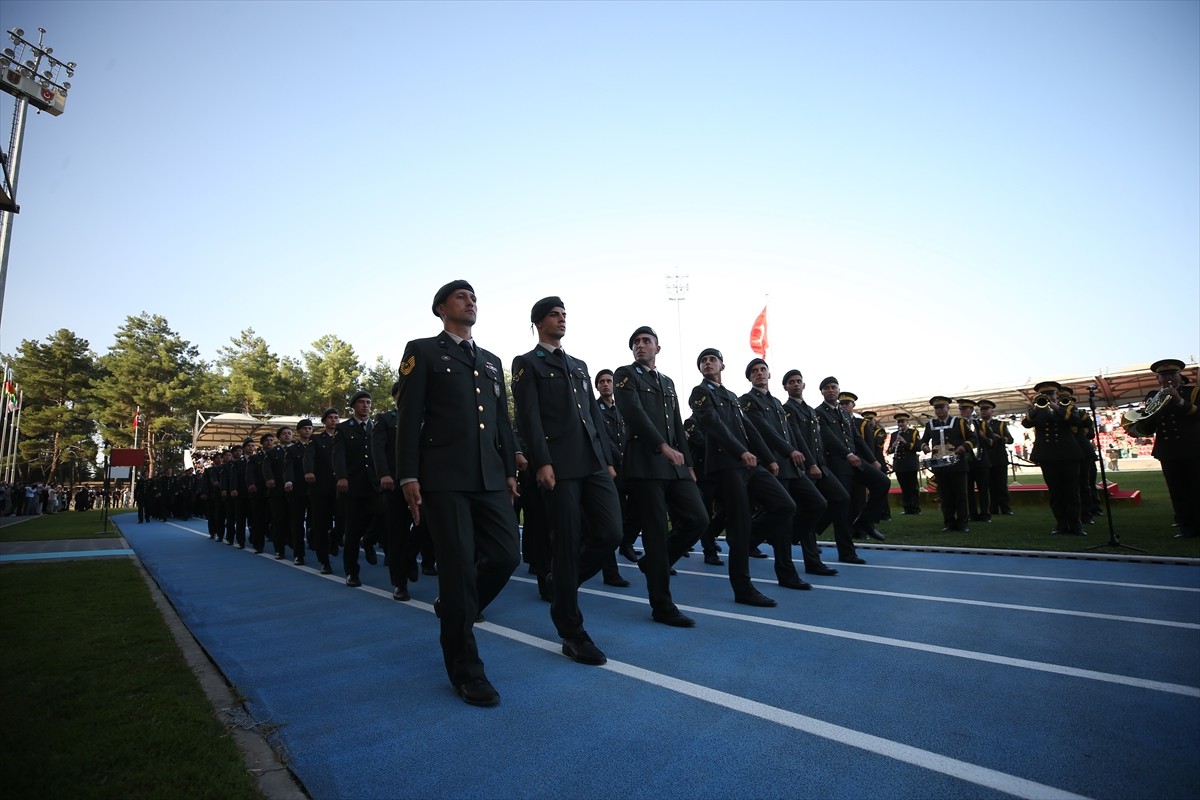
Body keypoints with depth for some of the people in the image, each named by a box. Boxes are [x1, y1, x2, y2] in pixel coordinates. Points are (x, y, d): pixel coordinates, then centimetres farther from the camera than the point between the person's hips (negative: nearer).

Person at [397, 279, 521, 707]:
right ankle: (465, 669, 13)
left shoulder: (492, 361, 21)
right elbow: (408, 417, -2)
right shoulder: (422, 351, 6)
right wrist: (409, 476, -9)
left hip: (489, 476, 5)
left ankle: (454, 610, 29)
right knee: (459, 565, -3)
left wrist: (510, 470, 12)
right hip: (444, 477, -5)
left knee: (506, 555, -1)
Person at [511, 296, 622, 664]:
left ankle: (562, 584, 25)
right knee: (567, 544, -2)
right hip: (560, 467, -6)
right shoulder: (526, 363, 5)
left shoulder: (579, 365, 25)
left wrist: (608, 459, 13)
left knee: (610, 535, -1)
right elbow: (529, 418, -6)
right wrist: (542, 463, -16)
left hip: (594, 464, 6)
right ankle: (572, 632, 11)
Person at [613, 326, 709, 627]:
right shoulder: (625, 374, 2)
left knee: (698, 519, -2)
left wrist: (689, 464, 14)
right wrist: (663, 447, -23)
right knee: (657, 531, -5)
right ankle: (662, 606, 6)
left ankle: (654, 562, 21)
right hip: (645, 464, -7)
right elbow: (635, 413, -13)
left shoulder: (668, 382, 23)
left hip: (675, 465, 7)